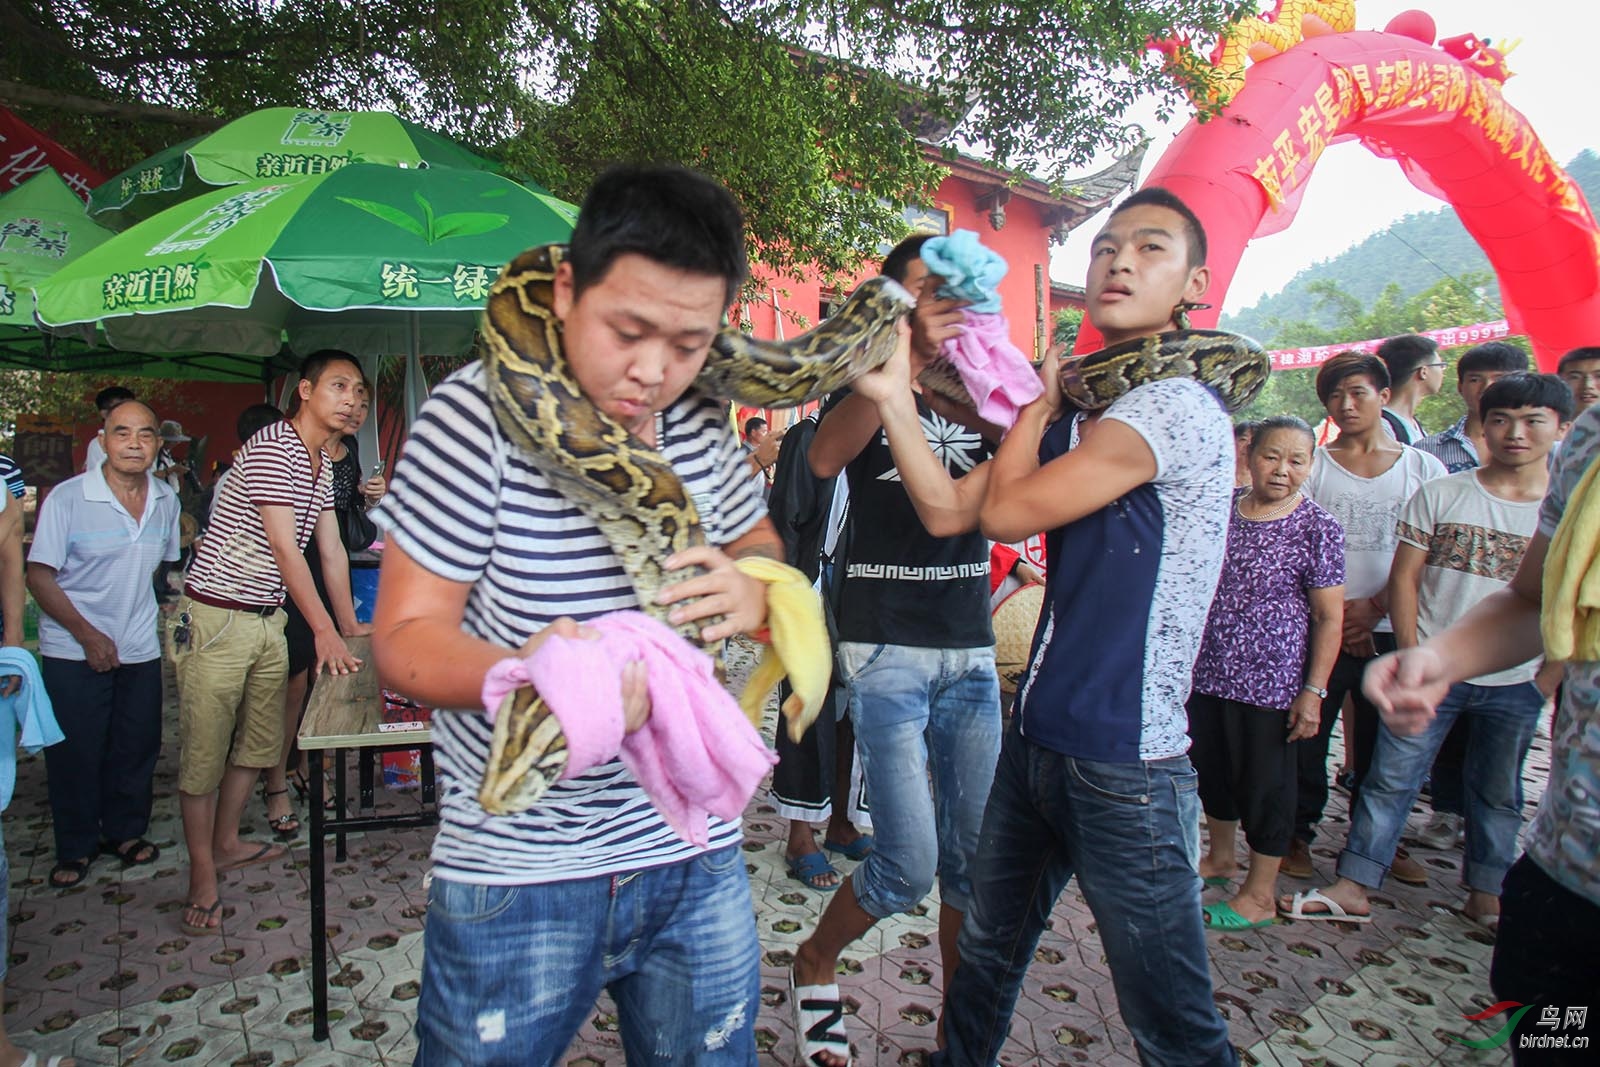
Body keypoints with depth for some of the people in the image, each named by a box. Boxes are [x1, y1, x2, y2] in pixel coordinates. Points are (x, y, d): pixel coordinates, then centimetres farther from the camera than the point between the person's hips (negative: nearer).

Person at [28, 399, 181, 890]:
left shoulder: (166, 500, 2)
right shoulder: (67, 497, -11)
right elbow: (39, 576, -10)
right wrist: (88, 635, -14)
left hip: (141, 648, 4)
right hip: (74, 650, -3)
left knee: (137, 747, 11)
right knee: (75, 752, 6)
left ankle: (125, 831, 30)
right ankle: (75, 847, 23)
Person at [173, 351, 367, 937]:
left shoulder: (323, 464, 10)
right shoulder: (271, 449, -17)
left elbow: (331, 549, 13)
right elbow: (284, 548, -22)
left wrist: (350, 624, 11)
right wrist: (325, 630, -23)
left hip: (267, 619, 9)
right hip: (215, 618, -9)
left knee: (260, 741, 16)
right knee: (204, 750, 0)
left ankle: (226, 843, 33)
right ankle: (203, 877, 10)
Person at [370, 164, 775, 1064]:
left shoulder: (708, 423, 0)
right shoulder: (479, 415, -15)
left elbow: (759, 541, 16)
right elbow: (405, 634, -13)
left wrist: (753, 589, -8)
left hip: (697, 858, 5)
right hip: (517, 870, -4)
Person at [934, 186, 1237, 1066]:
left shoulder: (1177, 406, -16)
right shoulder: (1086, 412, 11)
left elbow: (1005, 512, -17)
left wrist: (1043, 400, -1)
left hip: (1125, 763, -8)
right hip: (1039, 736, 8)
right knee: (986, 952, 22)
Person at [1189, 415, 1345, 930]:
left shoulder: (1317, 528, -10)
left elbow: (1329, 618, -9)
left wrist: (1313, 691, -14)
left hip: (1270, 685, -5)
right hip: (1207, 673, 5)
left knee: (1264, 786, 7)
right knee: (1212, 771, 19)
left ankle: (1260, 895, 24)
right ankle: (1221, 859, 42)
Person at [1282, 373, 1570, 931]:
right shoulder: (1439, 495, -4)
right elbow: (1404, 579, -2)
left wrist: (1553, 675, -1)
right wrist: (1414, 660, -7)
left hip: (1518, 683, 1)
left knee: (1498, 792, 16)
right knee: (1391, 778, 1)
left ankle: (1485, 893, 33)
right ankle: (1353, 888, 9)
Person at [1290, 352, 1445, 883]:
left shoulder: (1424, 469, 7)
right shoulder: (1312, 464, 4)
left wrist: (1375, 607, -10)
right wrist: (1334, 611, -11)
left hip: (1389, 631, 1)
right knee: (1306, 738, 1)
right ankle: (1297, 835, 17)